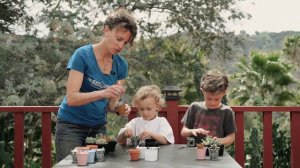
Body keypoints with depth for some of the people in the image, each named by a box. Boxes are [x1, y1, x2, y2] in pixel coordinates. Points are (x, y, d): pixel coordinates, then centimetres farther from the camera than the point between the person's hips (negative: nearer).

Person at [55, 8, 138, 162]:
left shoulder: (121, 65, 0)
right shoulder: (83, 55, -16)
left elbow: (110, 104, 3)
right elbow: (71, 98, -22)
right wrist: (102, 93, -36)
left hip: (98, 127, 5)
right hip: (71, 127, -5)